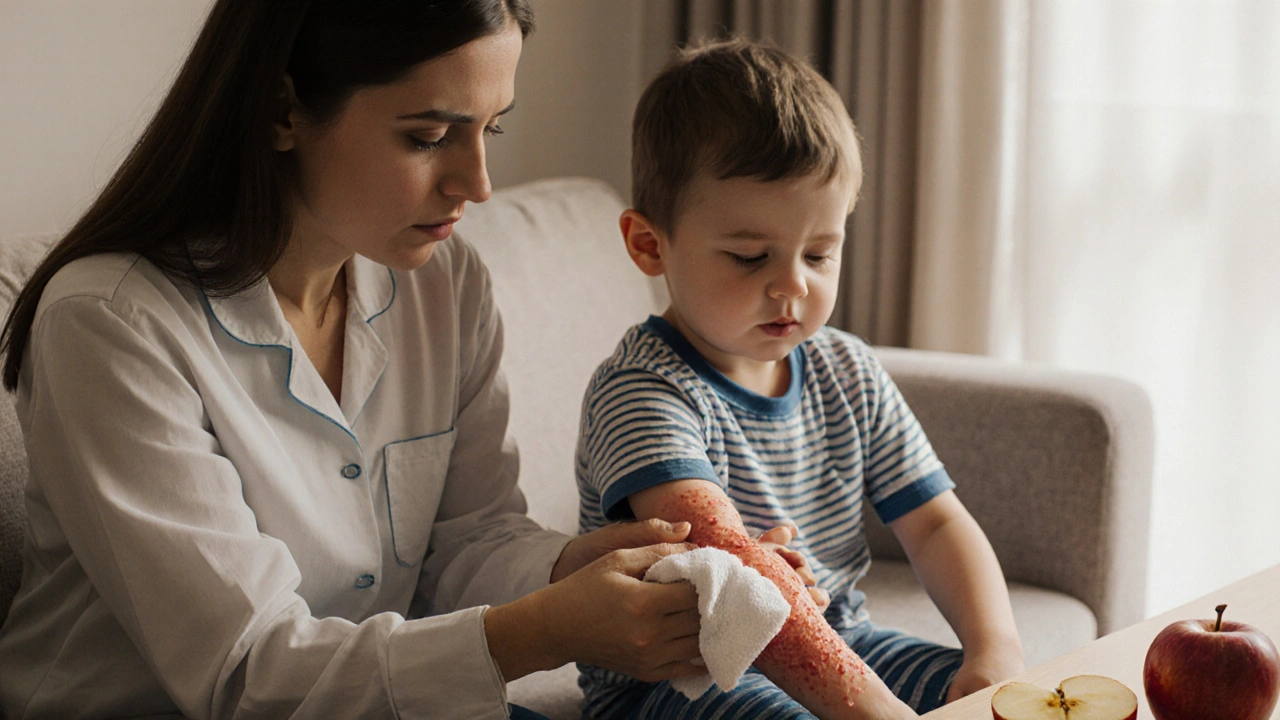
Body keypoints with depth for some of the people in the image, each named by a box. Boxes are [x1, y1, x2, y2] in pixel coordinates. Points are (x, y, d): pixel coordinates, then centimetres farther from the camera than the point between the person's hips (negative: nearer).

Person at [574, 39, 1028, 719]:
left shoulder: (847, 371, 6)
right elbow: (723, 559, -33)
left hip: (832, 641, 6)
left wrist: (996, 646, -12)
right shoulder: (640, 390, -18)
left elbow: (935, 522, 8)